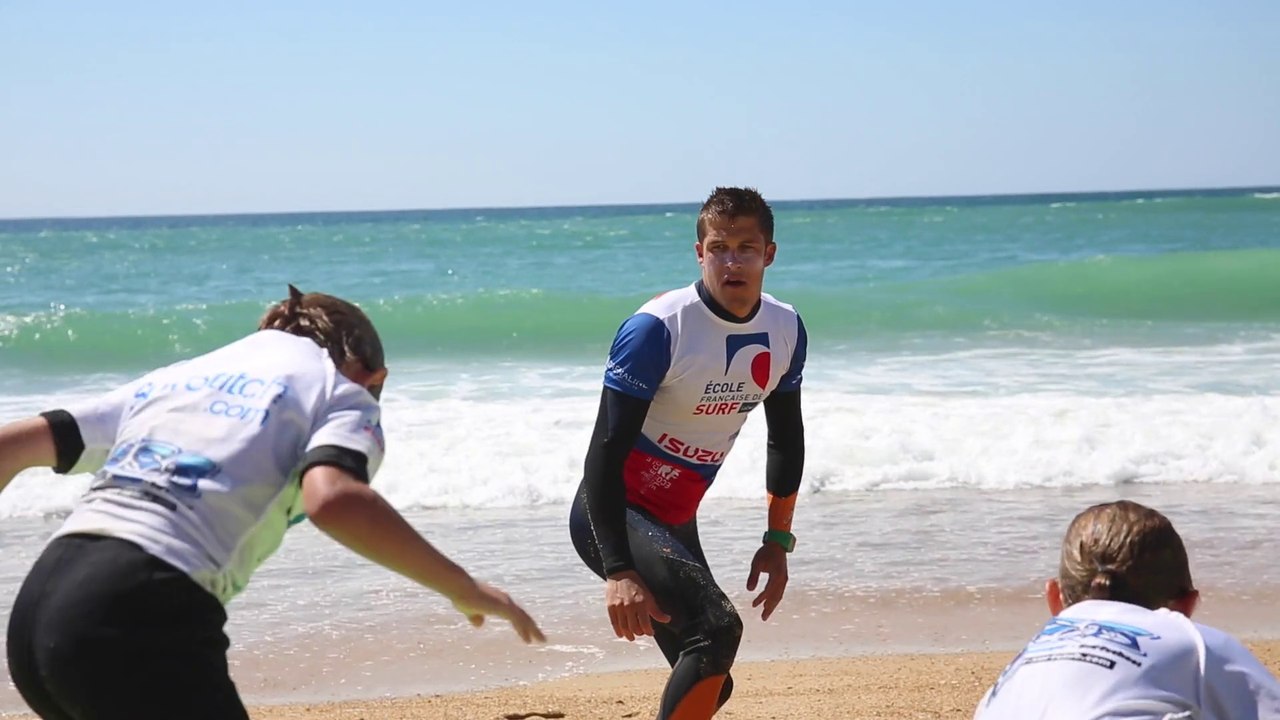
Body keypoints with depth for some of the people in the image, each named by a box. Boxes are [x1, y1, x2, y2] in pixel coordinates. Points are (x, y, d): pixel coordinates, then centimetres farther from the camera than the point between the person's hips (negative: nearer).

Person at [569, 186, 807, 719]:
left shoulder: (785, 330, -2)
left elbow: (786, 440, 13)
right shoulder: (658, 328, -23)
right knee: (717, 627, -27)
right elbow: (606, 451, -25)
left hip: (675, 524, 8)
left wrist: (778, 541, 11)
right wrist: (618, 570, -32)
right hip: (614, 515, -8)